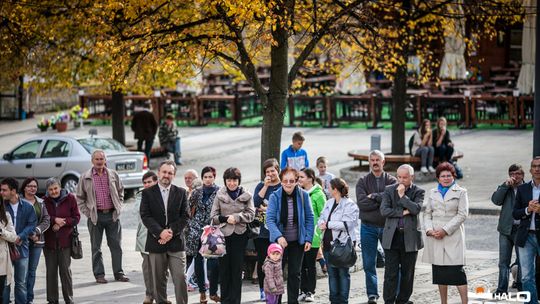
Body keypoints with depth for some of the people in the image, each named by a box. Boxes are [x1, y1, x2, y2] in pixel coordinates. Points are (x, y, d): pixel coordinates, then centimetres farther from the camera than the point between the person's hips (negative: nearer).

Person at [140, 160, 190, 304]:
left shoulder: (181, 193, 8)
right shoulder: (148, 193, 4)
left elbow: (185, 216, 3)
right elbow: (145, 216, -4)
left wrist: (171, 231, -11)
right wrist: (160, 232, -16)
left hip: (176, 242, 0)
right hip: (156, 243, 0)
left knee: (180, 278, -6)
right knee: (158, 280, 5)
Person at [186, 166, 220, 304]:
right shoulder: (196, 193, 7)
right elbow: (189, 210, 14)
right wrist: (190, 225, 9)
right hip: (197, 231, 3)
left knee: (213, 262, -9)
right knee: (198, 261, 5)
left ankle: (213, 292, 3)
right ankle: (202, 291, 14)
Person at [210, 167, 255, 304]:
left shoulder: (246, 195, 3)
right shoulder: (220, 195, 3)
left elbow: (251, 214, 0)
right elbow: (214, 216, 2)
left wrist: (236, 217, -14)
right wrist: (226, 219, -14)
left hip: (240, 235, 0)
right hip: (224, 235, 0)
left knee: (237, 268, 3)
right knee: (224, 267, 1)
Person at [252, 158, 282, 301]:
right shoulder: (261, 186, 9)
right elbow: (256, 202, -7)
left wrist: (267, 208, -7)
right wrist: (266, 186, -10)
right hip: (262, 231, 2)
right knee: (262, 261, 4)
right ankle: (262, 290, 13)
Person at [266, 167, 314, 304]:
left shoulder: (303, 195, -7)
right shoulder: (275, 196, -11)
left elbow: (309, 218, -1)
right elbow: (269, 218, -16)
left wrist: (308, 239, -6)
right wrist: (278, 236, -30)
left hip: (297, 241, 1)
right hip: (279, 241, -1)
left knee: (295, 273, 9)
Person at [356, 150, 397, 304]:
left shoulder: (391, 181, 4)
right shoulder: (363, 181, 4)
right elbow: (361, 203, -11)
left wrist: (374, 196, -13)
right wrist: (382, 201, -12)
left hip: (388, 226, -1)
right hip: (368, 227, 1)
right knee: (369, 264, 4)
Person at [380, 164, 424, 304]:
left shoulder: (418, 192, 3)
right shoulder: (389, 190, 7)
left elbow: (416, 209, -13)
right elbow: (384, 210, -5)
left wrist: (402, 195, -11)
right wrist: (403, 212, -11)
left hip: (410, 237, 0)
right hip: (392, 237, 0)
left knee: (407, 274, 7)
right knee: (391, 273, -4)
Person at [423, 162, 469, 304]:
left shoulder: (461, 192, 4)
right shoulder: (432, 193, 17)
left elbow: (462, 214, -4)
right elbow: (427, 213, 13)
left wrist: (445, 230, -12)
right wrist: (429, 229, -7)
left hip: (453, 236, -4)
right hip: (434, 237, 4)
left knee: (456, 270, -12)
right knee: (439, 271, 5)